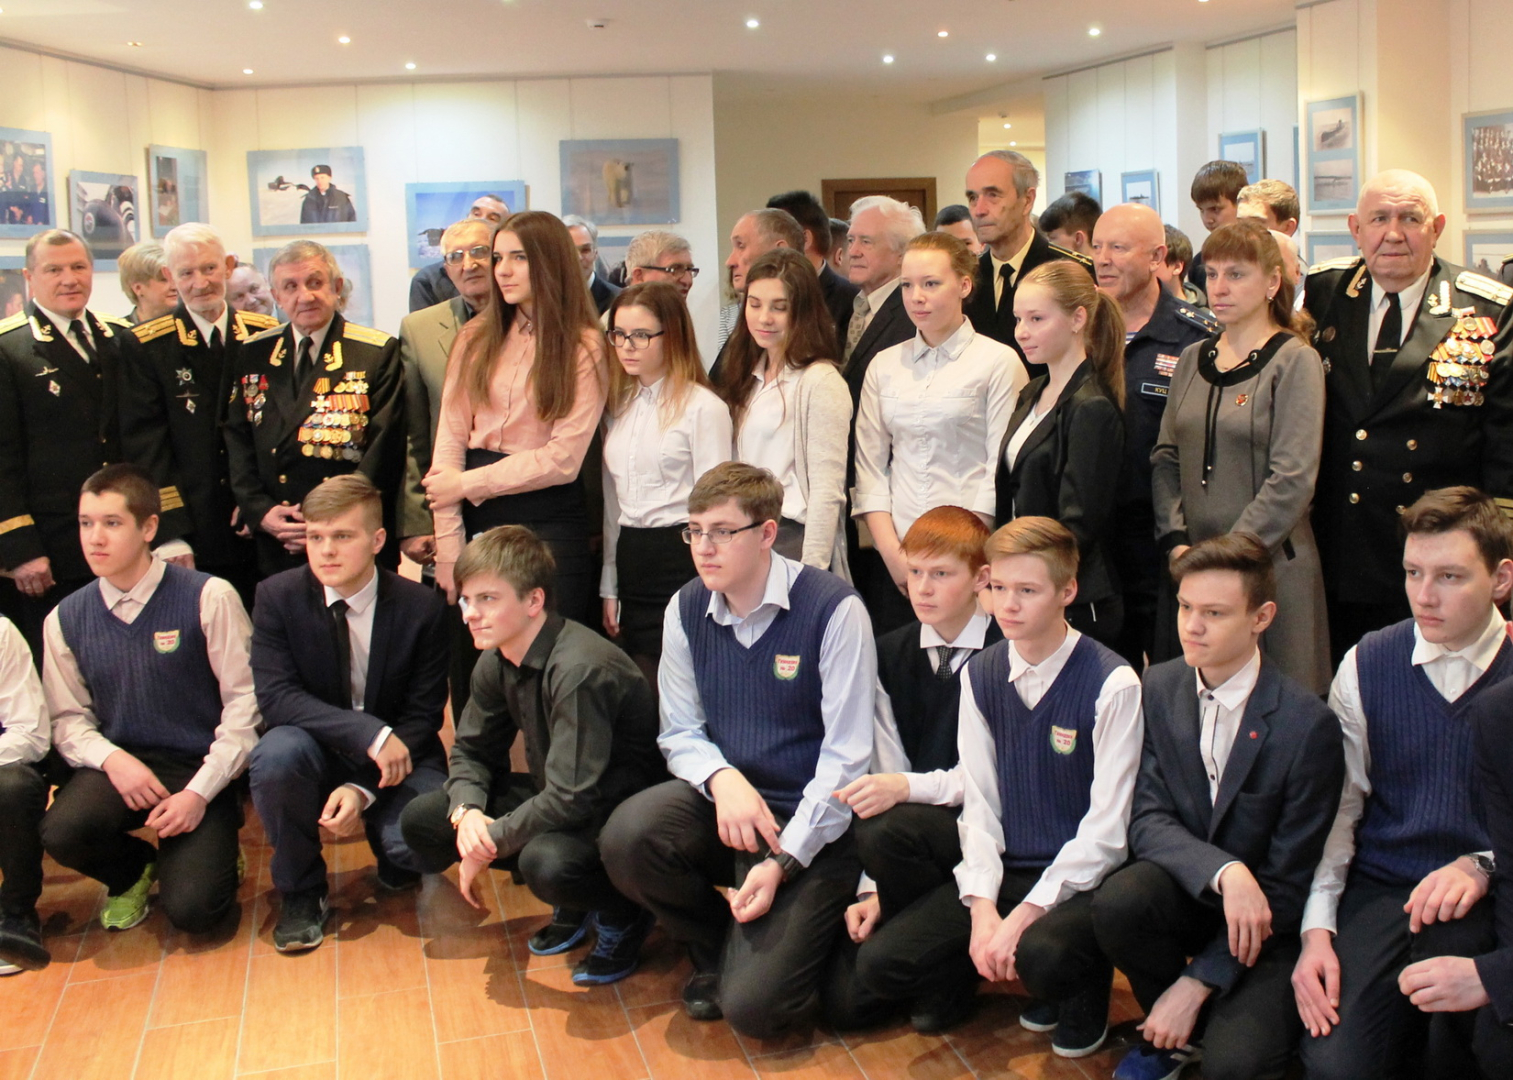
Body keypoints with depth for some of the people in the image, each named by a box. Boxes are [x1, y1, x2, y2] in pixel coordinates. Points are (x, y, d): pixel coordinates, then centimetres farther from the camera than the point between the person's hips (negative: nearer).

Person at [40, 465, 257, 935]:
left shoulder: (208, 597, -10)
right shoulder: (66, 618, 3)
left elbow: (245, 702, -9)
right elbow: (68, 718, 7)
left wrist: (200, 792, -16)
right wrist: (111, 759, -15)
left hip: (201, 769, -3)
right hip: (120, 764, 3)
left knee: (193, 909, -20)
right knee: (62, 831, -29)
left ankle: (210, 852, 20)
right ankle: (133, 869, 9)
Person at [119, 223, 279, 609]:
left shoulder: (267, 336, 7)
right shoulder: (143, 346, 0)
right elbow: (143, 443, -5)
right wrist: (169, 532, -13)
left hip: (259, 531, 2)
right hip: (189, 540, -2)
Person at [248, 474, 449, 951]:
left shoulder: (422, 607, -10)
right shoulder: (277, 596, -10)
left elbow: (423, 715, -8)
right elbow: (275, 697, -18)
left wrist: (363, 788, -23)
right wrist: (369, 733, -31)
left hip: (397, 758, -1)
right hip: (317, 755, 1)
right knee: (277, 752, -33)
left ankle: (394, 859, 12)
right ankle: (299, 892, -7)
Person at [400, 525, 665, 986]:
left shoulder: (580, 670, -29)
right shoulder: (497, 663, -3)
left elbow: (570, 799, -32)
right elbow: (471, 751, 9)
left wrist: (488, 843, -20)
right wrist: (467, 812, -13)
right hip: (552, 799, 9)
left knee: (547, 861, -39)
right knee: (421, 819, -2)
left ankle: (622, 916, -2)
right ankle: (573, 905, 10)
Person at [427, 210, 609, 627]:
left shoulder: (584, 347, -1)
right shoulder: (476, 338, 8)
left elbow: (563, 458, -9)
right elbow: (450, 437, 1)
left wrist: (468, 484, -9)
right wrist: (448, 546, -8)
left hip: (549, 518, -3)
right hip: (477, 516, 3)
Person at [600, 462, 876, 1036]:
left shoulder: (833, 610, -15)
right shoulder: (687, 610, 1)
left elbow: (847, 756, -14)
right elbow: (680, 733, 6)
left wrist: (783, 862, -19)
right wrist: (721, 778, -18)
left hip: (812, 822, -5)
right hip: (722, 800, 5)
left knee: (753, 1007, -19)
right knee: (626, 836, -27)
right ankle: (715, 950, 5)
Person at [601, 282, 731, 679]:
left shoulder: (704, 407, -8)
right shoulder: (619, 406, 13)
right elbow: (612, 501, 15)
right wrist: (609, 588, 14)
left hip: (680, 561, -6)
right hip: (632, 567, 7)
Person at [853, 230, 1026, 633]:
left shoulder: (998, 362, -1)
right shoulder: (884, 366, 11)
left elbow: (1001, 470, -5)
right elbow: (869, 464, 9)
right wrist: (894, 553, -2)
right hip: (893, 561, 4)